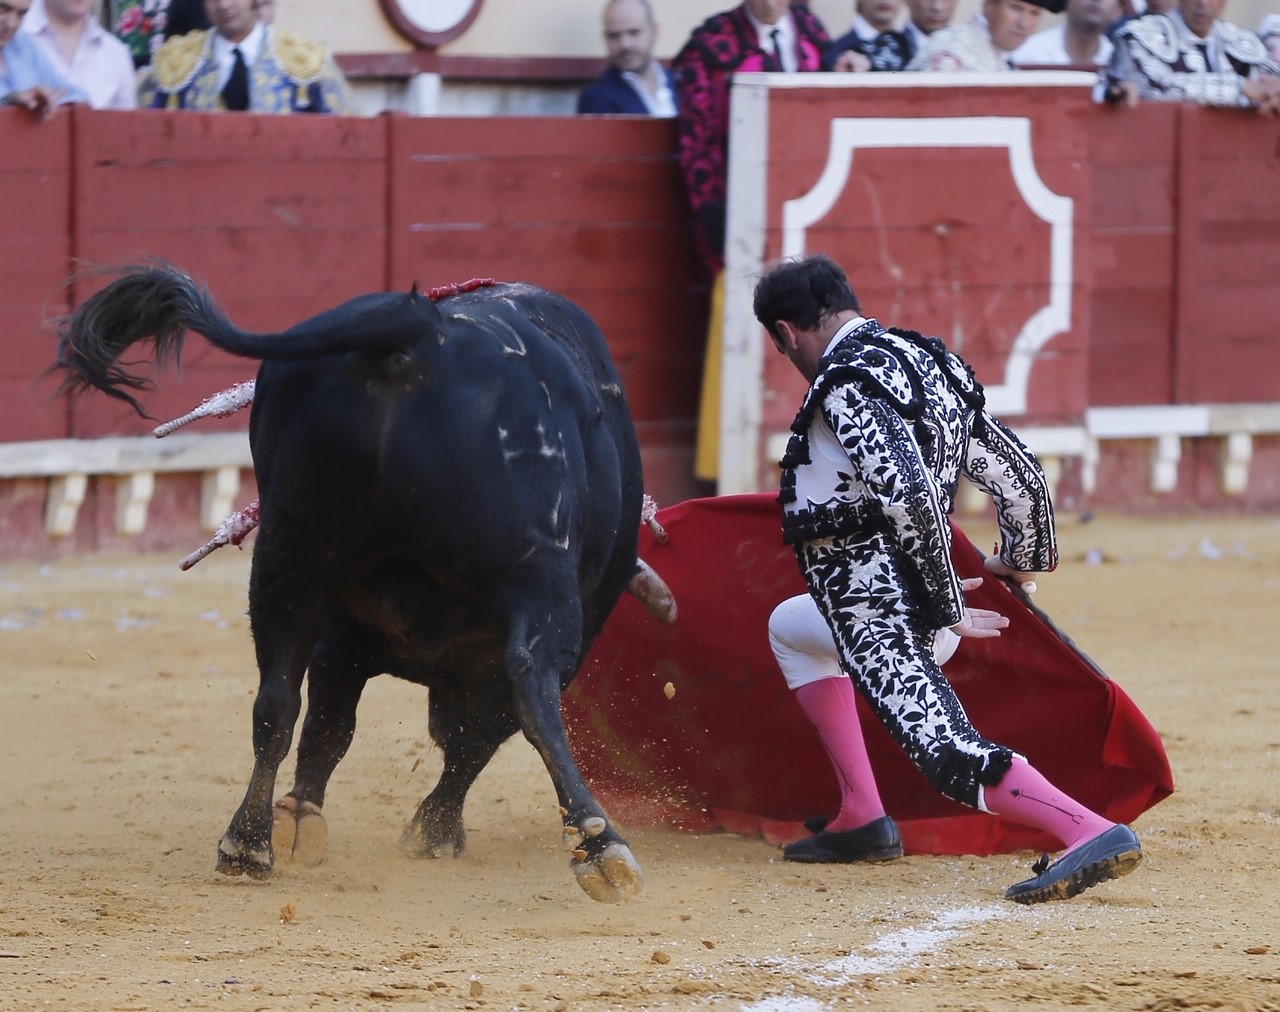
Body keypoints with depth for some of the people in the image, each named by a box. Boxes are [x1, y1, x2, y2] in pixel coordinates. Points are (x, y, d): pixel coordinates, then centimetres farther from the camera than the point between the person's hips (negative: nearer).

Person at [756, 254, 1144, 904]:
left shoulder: (848, 381, -15)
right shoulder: (930, 365, 12)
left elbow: (910, 497, -27)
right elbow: (1018, 473, 16)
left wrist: (948, 606, -18)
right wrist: (1025, 558, 34)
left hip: (877, 619, -10)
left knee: (952, 758, -21)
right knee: (790, 629, 34)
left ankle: (1093, 833, -39)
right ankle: (860, 822, 24)